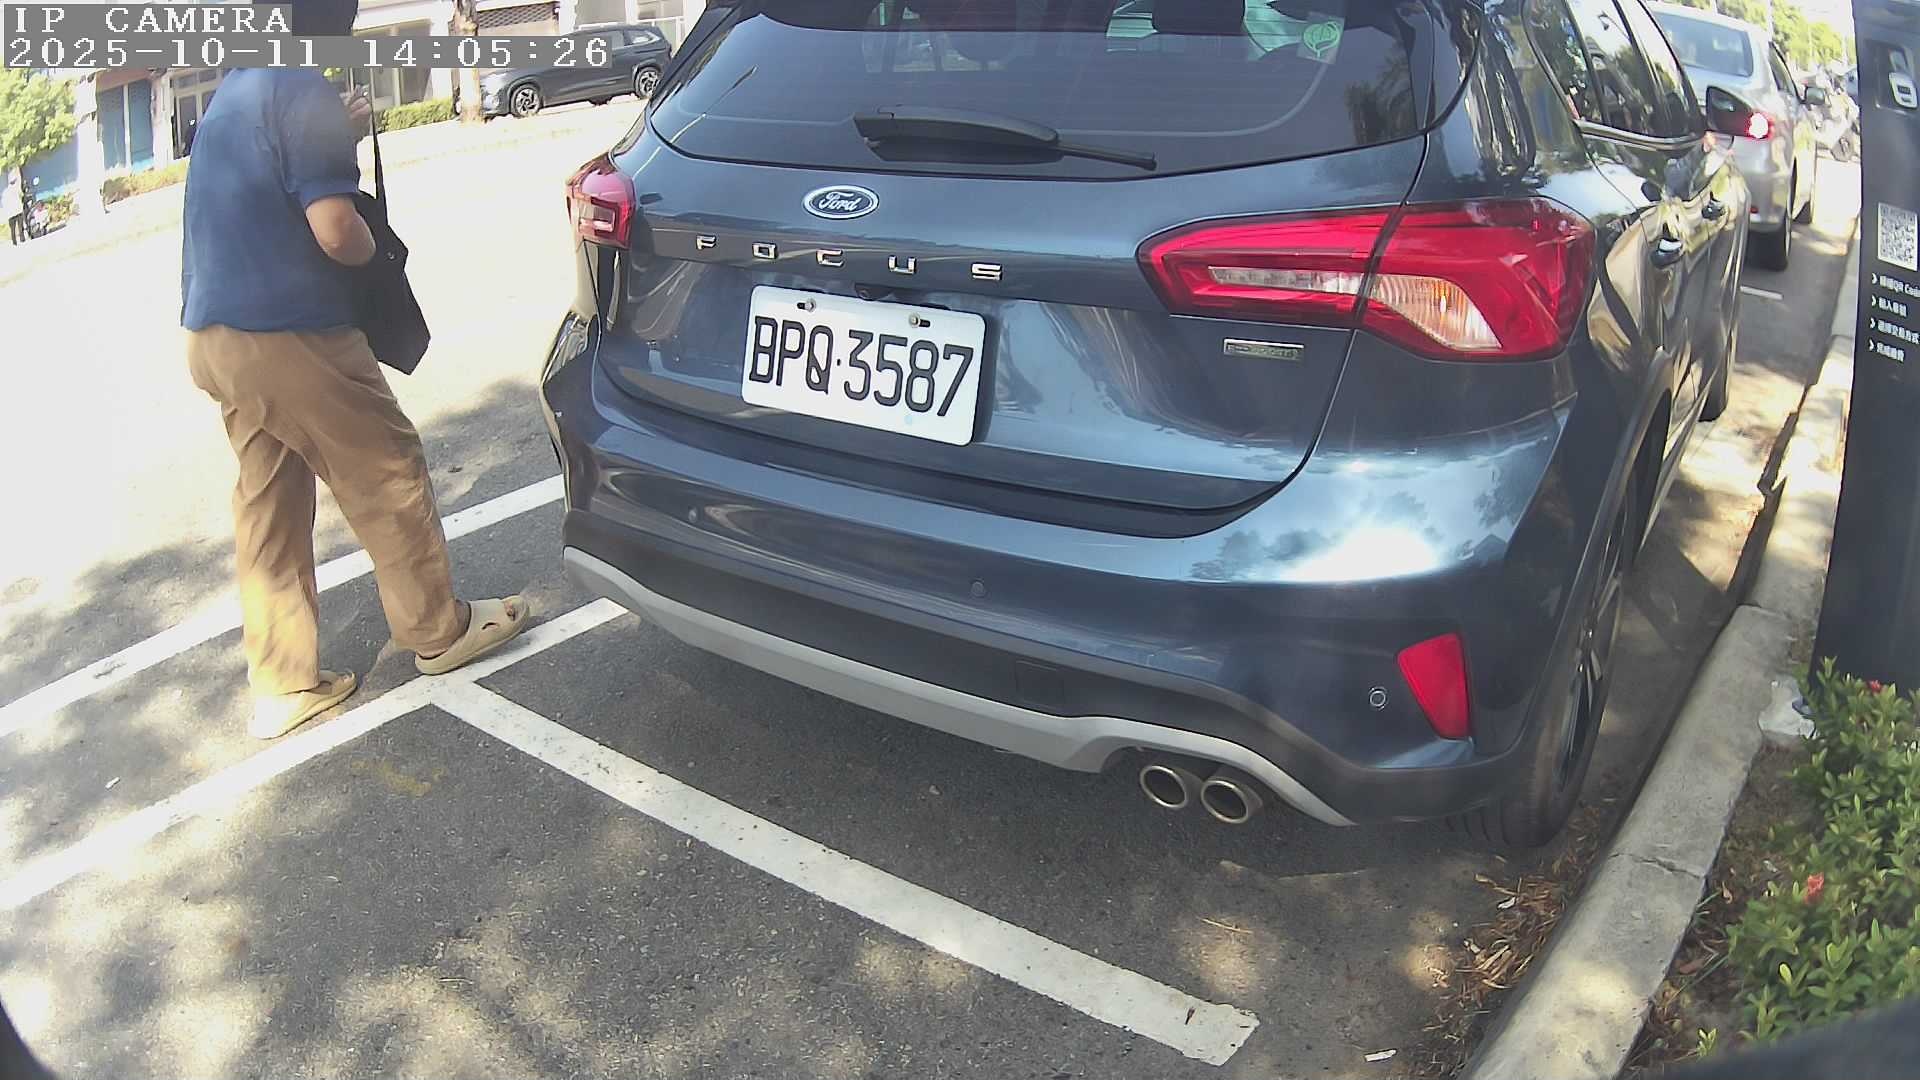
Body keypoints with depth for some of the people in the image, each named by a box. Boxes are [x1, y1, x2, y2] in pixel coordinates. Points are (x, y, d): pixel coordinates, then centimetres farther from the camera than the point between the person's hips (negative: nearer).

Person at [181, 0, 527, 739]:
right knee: (388, 476, 6)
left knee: (267, 509, 12)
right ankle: (439, 631, 20)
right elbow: (335, 229, -21)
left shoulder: (232, 94, 16)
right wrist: (373, 248, 0)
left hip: (215, 337, 9)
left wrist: (339, 131, 29)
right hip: (288, 335, -9)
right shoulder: (305, 94, -13)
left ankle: (282, 687, 16)